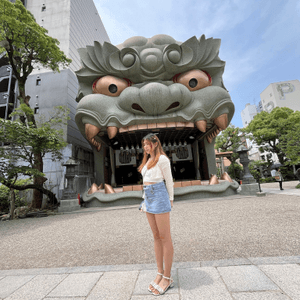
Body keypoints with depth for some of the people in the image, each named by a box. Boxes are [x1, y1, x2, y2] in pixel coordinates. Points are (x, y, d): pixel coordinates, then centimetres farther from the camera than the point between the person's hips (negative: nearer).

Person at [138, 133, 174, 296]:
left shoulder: (162, 159, -7)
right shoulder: (147, 161, 17)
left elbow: (169, 180, -4)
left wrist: (170, 200, 0)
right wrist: (145, 200, 18)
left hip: (159, 197, -8)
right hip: (149, 198, 8)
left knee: (165, 237, 2)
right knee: (156, 236, 13)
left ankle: (167, 278, 15)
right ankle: (160, 273, 26)